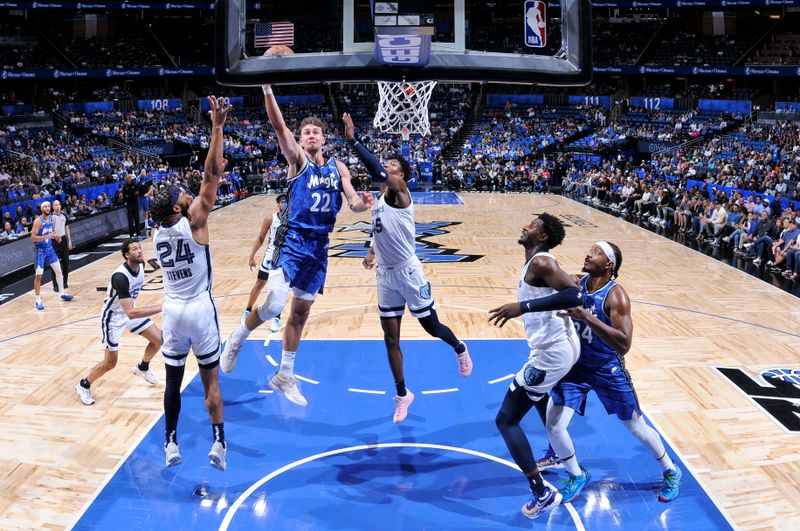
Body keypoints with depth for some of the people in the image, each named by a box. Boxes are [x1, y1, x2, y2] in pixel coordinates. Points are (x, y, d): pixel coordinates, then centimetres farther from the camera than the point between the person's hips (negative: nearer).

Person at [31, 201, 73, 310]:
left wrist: (56, 237, 0)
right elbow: (33, 238, -22)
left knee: (58, 270, 12)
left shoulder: (52, 219, 3)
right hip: (40, 250, -7)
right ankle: (38, 300, 1)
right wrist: (47, 236, -30)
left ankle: (62, 293, 26)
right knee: (39, 276, -6)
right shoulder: (38, 221, -18)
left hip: (50, 248, 7)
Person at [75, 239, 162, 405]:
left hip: (130, 310, 7)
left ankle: (142, 368, 32)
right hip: (113, 317, -7)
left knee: (158, 340, 5)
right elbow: (131, 313, -43)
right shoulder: (121, 277, -37)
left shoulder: (141, 265, -13)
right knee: (110, 362, -2)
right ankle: (83, 386, 22)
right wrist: (160, 308, -46)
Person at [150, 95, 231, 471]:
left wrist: (216, 168, 20)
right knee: (210, 380, 4)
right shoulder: (194, 223, -14)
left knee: (173, 380, 13)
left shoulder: (157, 233, 3)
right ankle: (219, 444, 2)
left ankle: (170, 445, 20)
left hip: (172, 310, 5)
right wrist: (217, 127, -18)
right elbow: (211, 177, -17)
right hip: (200, 309, -5)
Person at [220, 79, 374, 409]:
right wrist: (267, 88, -30)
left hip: (319, 246, 5)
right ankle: (236, 340, 12)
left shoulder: (338, 167, 10)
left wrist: (361, 204, -22)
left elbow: (353, 202, 2)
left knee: (301, 311, 12)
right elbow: (279, 126, -18)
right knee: (274, 305, -19)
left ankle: (285, 376, 25)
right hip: (292, 241, -5)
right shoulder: (297, 159, -2)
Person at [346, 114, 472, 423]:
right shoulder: (380, 199, 11)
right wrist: (372, 252, 9)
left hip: (408, 273, -7)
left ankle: (460, 349, 41)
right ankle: (402, 394, 20)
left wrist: (352, 140, -34)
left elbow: (378, 173, -32)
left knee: (431, 326, 8)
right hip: (386, 275, 7)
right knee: (390, 337, 8)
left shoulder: (400, 190, -13)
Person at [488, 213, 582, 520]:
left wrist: (523, 307, -36)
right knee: (536, 392, 38)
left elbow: (574, 295, -34)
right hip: (560, 346, 11)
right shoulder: (539, 263, 12)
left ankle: (542, 494, -2)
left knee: (506, 420, -5)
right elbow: (566, 289, 25)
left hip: (552, 353, -11)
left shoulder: (540, 263, -19)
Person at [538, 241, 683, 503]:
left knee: (637, 427, 12)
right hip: (576, 366, 4)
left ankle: (671, 472, 38)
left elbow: (624, 344, -35)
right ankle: (577, 475, 19)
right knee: (554, 426, -7)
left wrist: (588, 317, -42)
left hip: (608, 370, -4)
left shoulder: (615, 295, -24)